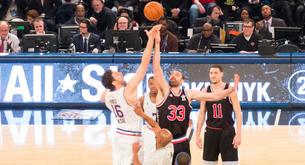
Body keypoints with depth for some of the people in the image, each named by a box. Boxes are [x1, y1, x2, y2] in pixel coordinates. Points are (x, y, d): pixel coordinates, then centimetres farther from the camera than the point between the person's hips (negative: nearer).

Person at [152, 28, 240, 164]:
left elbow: (213, 96, 7)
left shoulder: (189, 94, 5)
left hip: (182, 143, 3)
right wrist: (157, 43, -22)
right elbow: (156, 68, -15)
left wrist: (232, 89, -4)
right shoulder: (164, 91, -5)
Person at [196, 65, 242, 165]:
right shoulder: (205, 91, 4)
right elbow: (202, 114, 8)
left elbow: (238, 112, -8)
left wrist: (238, 134, -14)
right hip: (211, 132, 3)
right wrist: (198, 135, 4)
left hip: (227, 131, -3)